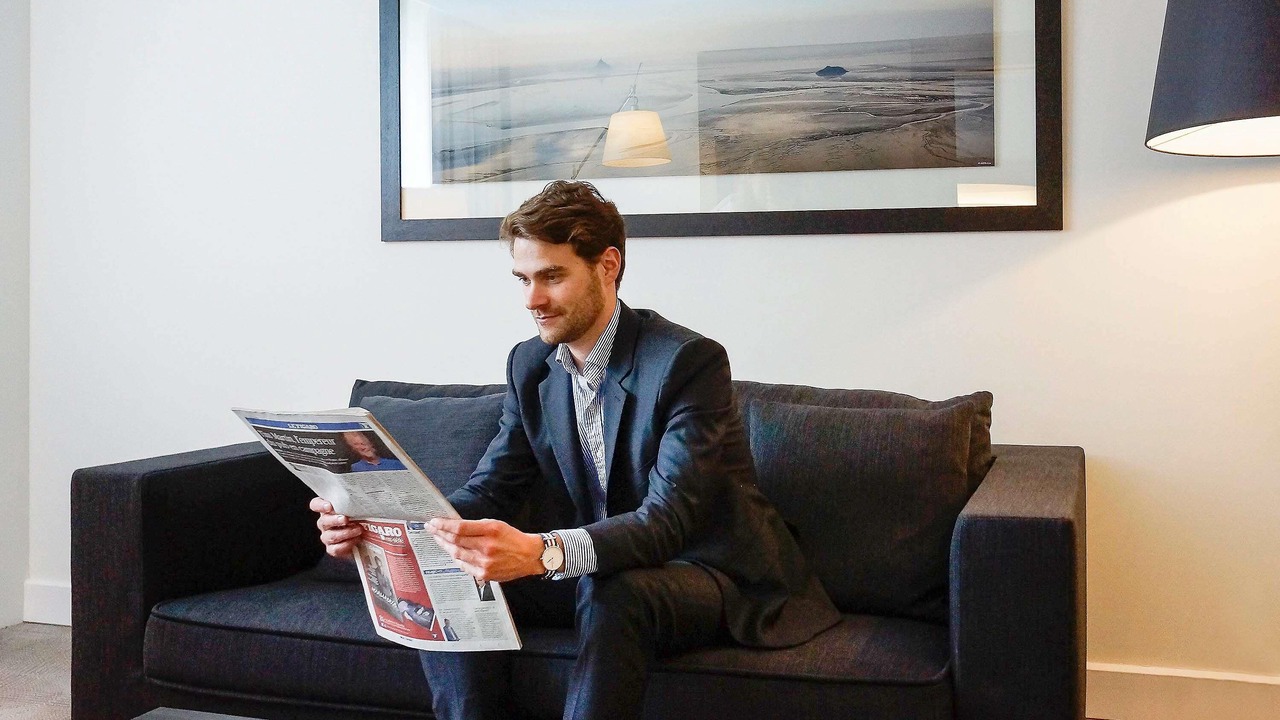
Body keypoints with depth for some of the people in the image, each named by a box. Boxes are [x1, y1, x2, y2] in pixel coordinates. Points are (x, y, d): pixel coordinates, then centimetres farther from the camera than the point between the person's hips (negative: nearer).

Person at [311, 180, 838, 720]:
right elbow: (491, 489, -1)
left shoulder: (689, 361, -20)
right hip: (596, 570, 6)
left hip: (709, 570, -6)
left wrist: (542, 551, -47)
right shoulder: (530, 364, 2)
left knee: (613, 593, -37)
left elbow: (669, 519, -30)